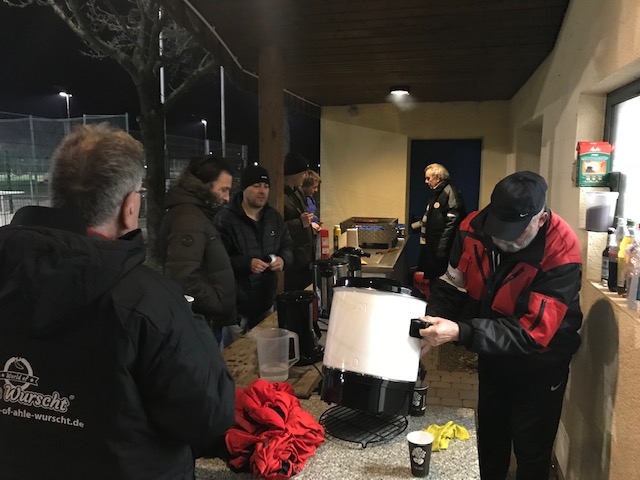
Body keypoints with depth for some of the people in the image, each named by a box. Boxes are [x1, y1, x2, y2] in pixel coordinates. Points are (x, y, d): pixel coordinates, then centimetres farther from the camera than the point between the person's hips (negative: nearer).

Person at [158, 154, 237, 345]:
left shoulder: (196, 213, 13)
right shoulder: (189, 217, -20)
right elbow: (184, 277, -30)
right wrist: (220, 306, -18)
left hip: (206, 320, 10)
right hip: (201, 323, -10)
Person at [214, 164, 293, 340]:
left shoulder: (274, 217, 7)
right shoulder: (225, 218, -15)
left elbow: (287, 246, 14)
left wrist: (283, 259, -8)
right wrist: (246, 264, -28)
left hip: (266, 301, 6)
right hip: (236, 304, -6)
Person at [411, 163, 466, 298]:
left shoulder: (450, 192, -14)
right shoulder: (437, 194, 17)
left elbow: (452, 222, -21)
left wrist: (442, 248, -23)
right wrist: (411, 226, 23)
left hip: (441, 248, -10)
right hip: (431, 246, 10)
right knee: (428, 279, 15)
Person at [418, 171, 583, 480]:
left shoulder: (560, 255, -32)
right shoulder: (475, 226, -20)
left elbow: (532, 332, -35)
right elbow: (452, 286, -10)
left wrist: (460, 333, -44)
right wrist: (430, 327, -27)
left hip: (539, 364, -4)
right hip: (493, 353, 4)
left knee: (531, 449, 13)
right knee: (489, 436, 24)